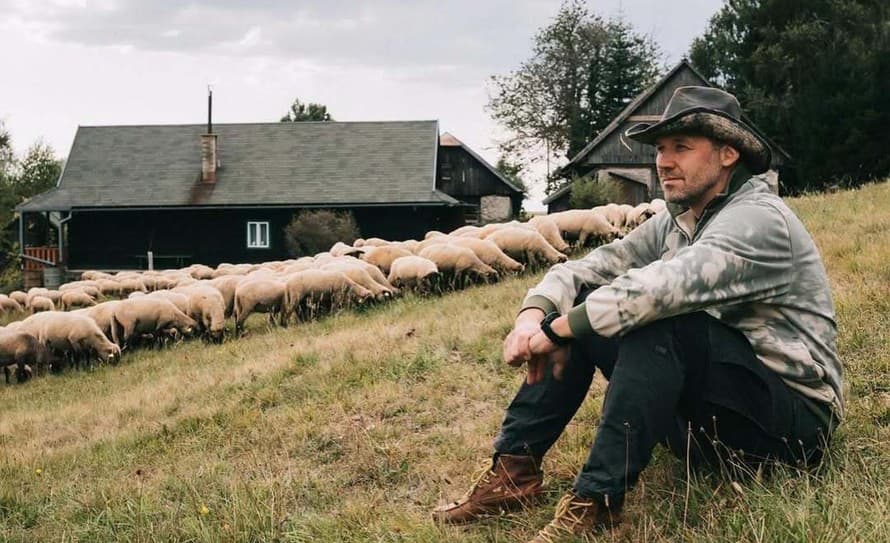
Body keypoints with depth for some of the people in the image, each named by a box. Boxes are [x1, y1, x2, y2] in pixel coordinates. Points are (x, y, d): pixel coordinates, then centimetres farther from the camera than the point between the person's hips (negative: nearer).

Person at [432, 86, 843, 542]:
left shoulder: (758, 219, -19)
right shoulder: (674, 222, 8)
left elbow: (660, 286, -34)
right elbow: (584, 269, 2)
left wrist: (556, 330, -27)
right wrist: (534, 315, -19)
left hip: (792, 415, -8)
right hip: (701, 412, 8)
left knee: (657, 320, -33)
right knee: (580, 305, -2)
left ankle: (596, 501, -27)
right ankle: (514, 470, -6)